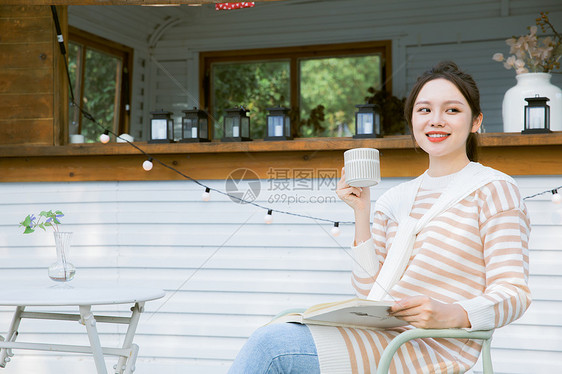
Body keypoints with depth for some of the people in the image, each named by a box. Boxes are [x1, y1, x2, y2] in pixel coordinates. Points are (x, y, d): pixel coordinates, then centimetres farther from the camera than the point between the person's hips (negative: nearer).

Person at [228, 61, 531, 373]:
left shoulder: (493, 189, 1)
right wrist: (362, 213, 5)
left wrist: (453, 314, -27)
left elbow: (514, 294, -7)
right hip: (380, 338, 6)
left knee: (271, 346, -22)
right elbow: (369, 291, 13)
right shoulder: (396, 201, 18)